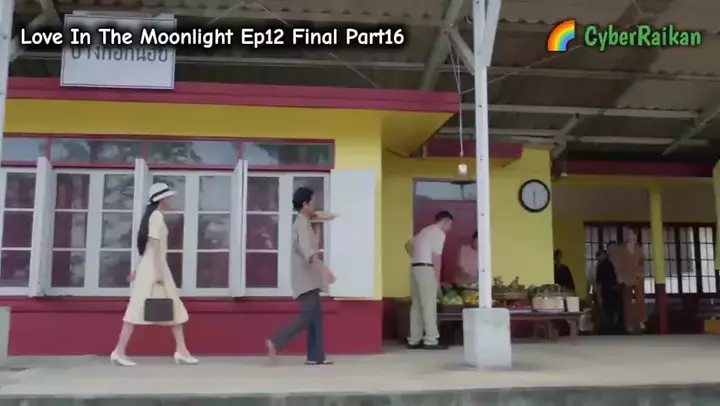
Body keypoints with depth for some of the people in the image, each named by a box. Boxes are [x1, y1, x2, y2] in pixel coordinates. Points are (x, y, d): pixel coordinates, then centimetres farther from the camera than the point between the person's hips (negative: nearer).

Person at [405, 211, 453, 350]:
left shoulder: (425, 231, 21)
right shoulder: (439, 233, -6)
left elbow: (408, 245, 28)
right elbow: (437, 258, -12)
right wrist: (437, 279, -10)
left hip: (415, 268, 9)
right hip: (426, 269, -9)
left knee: (416, 305, 9)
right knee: (429, 305, -6)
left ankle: (414, 340, 11)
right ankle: (431, 341, -6)